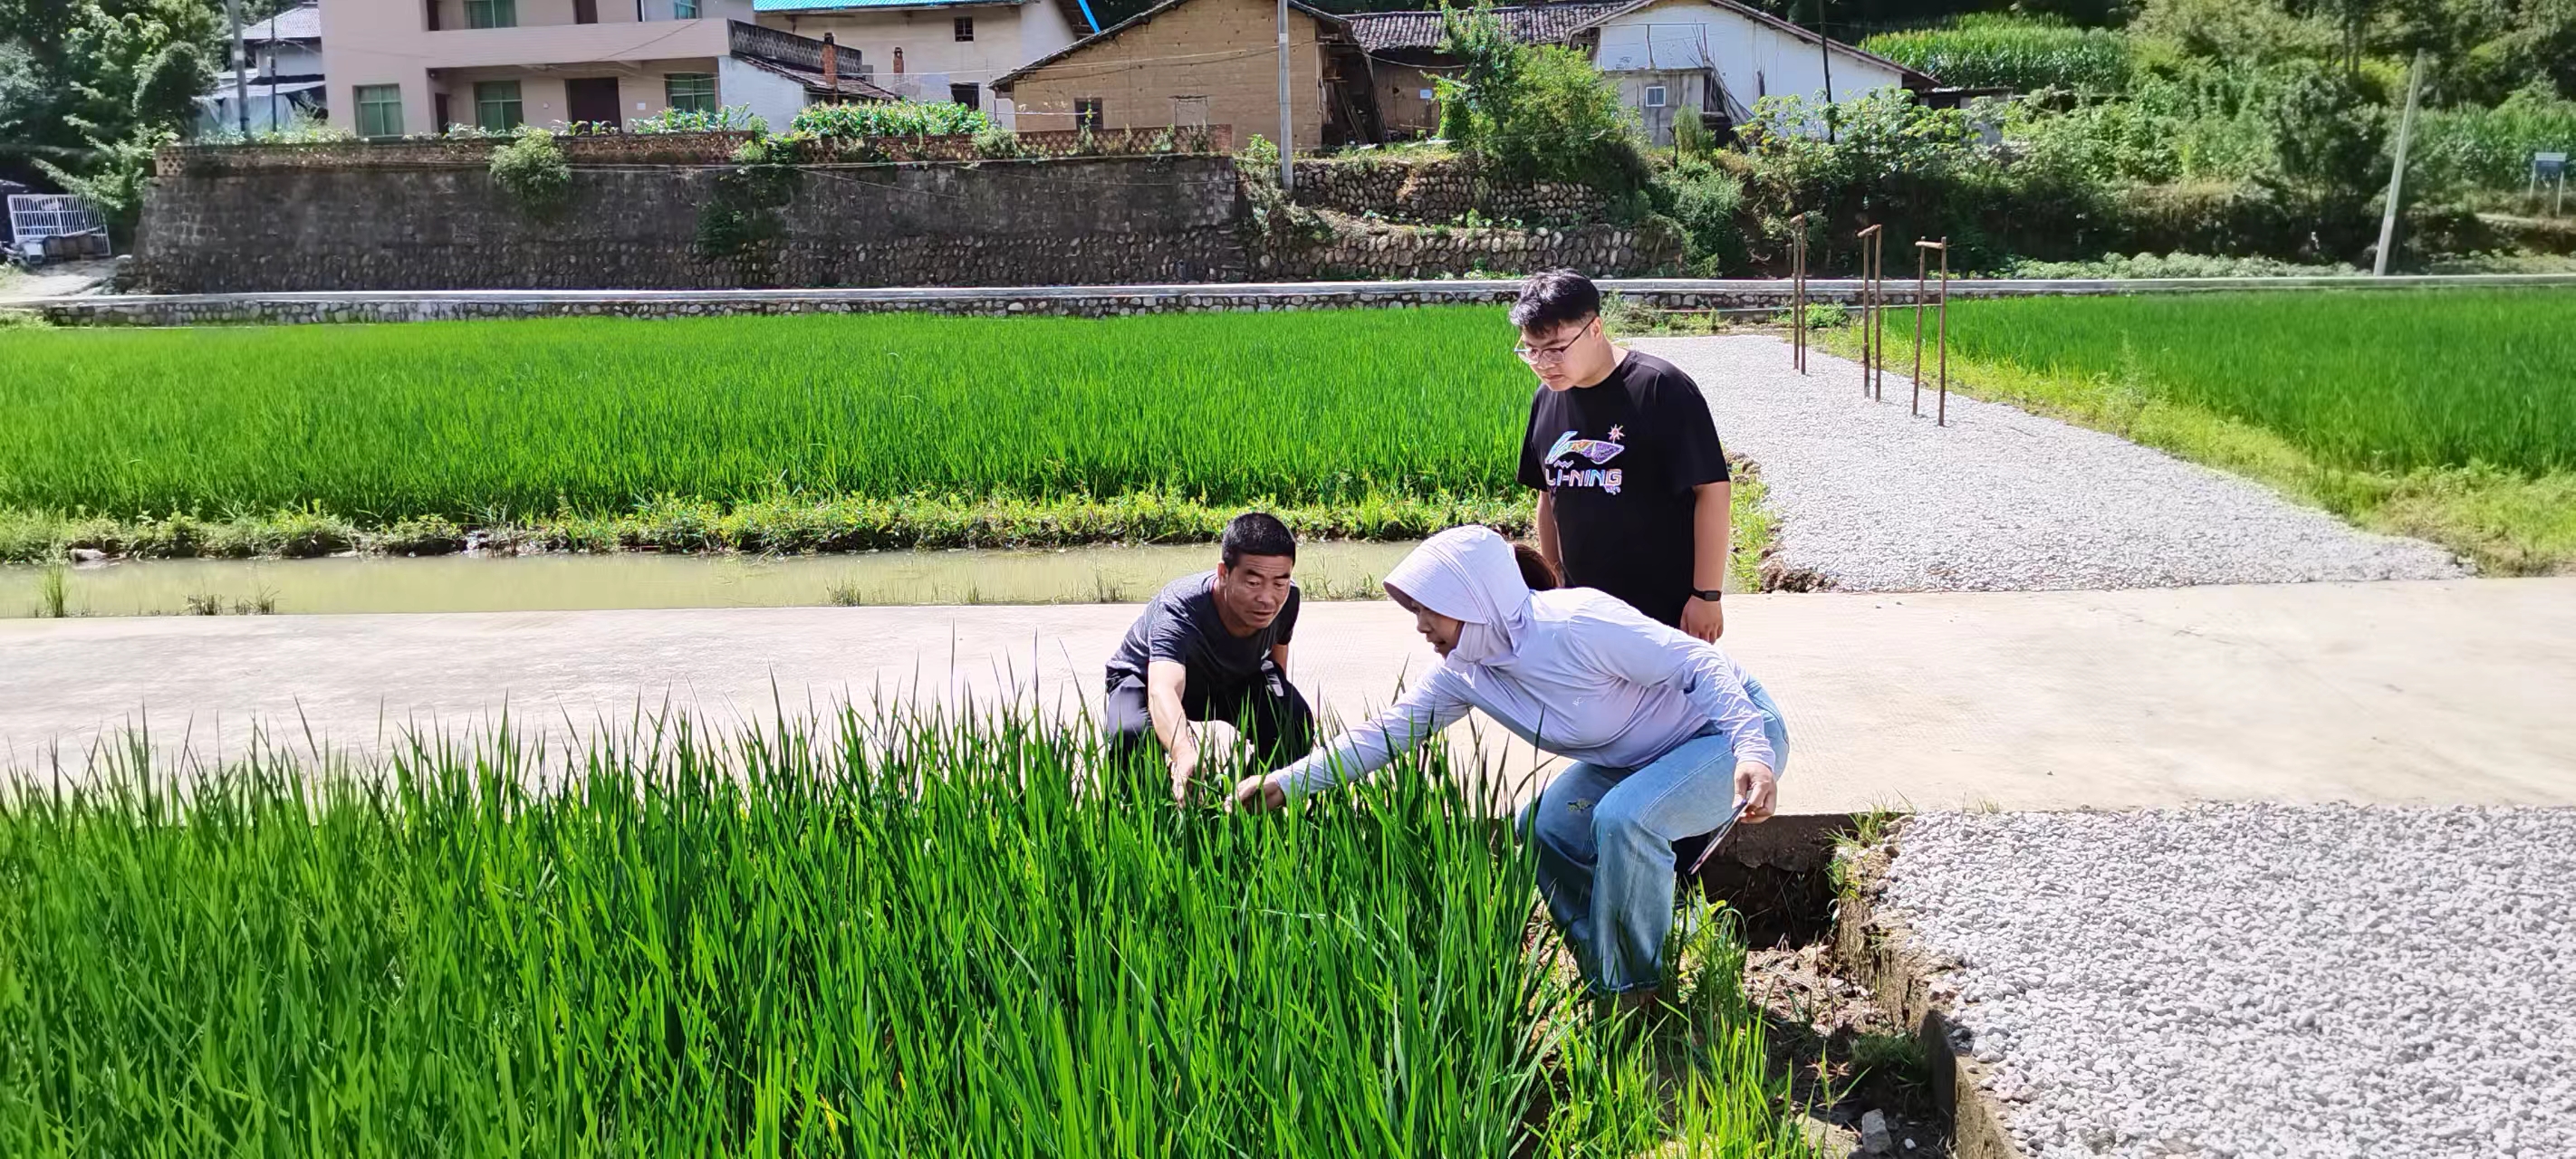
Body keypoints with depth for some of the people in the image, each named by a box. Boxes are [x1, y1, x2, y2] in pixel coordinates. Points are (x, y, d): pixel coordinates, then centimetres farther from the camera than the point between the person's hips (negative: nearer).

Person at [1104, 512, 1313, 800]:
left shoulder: (1286, 600, -28)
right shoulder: (1177, 609, -45)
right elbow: (1162, 691, -64)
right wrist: (1185, 755, -83)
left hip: (1237, 679, 4)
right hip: (1147, 679, -4)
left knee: (1296, 721, -25)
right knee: (1132, 736, -37)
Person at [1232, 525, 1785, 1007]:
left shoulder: (1577, 624, -30)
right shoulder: (1463, 671, -6)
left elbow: (1701, 664, -26)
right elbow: (1386, 732, -2)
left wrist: (1752, 752, -38)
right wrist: (1284, 784, -8)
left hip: (1730, 729, -8)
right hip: (1634, 759, 9)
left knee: (1623, 817, -31)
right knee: (1542, 829, -1)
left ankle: (1635, 989, -9)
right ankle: (1605, 980, 14)